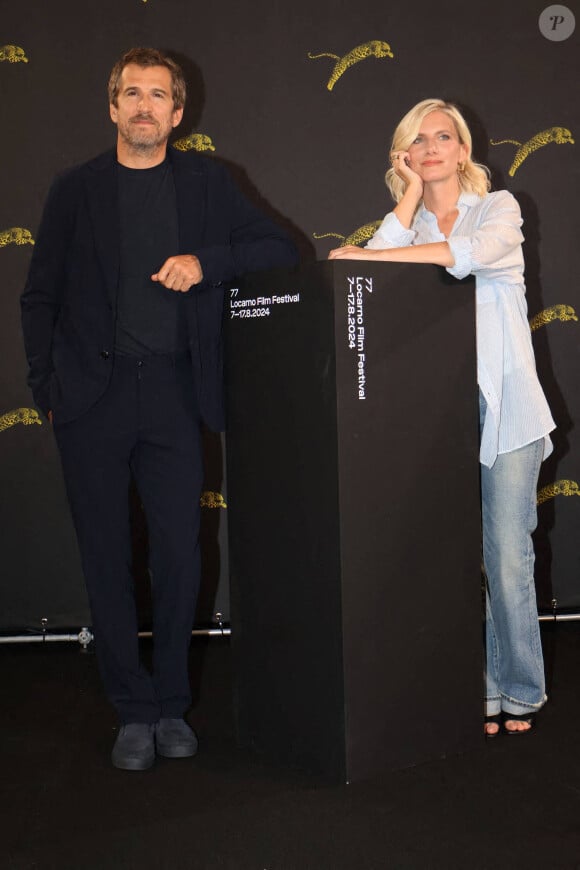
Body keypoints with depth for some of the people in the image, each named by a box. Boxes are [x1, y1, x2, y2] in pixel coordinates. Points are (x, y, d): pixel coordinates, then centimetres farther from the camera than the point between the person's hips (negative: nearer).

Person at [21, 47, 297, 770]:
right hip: (93, 392, 0)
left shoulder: (205, 181, 10)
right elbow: (38, 298, 10)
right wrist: (47, 390, 1)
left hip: (171, 390, 0)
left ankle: (170, 705, 19)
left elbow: (279, 248, 8)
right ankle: (133, 710, 17)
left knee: (179, 554, 1)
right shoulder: (76, 189, 8)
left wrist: (206, 261, -9)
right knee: (107, 560, 4)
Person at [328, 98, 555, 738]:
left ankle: (520, 691, 11)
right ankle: (479, 691, 13)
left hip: (504, 403, -2)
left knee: (508, 557, -3)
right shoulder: (406, 221, 15)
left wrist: (372, 254, -17)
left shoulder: (498, 207, 7)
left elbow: (473, 252, -17)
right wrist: (413, 191, 0)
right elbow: (380, 270, -7)